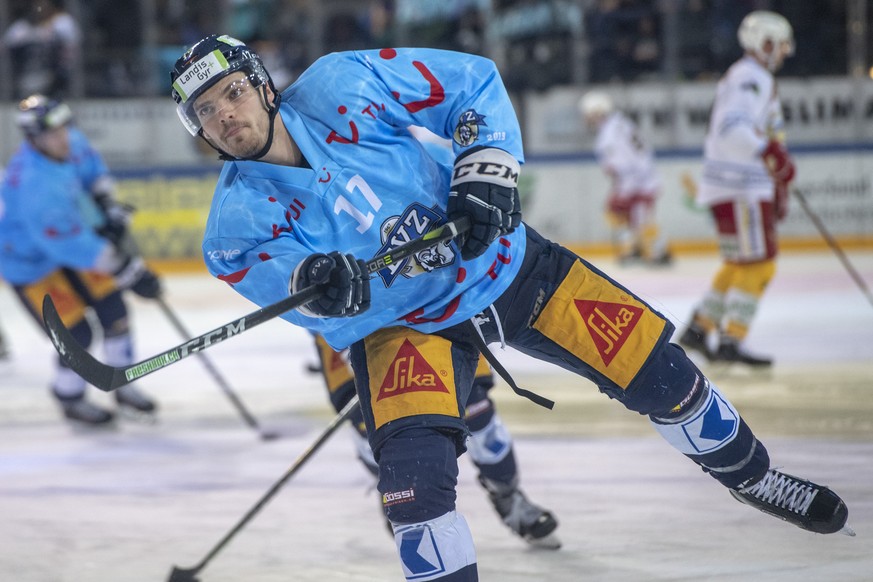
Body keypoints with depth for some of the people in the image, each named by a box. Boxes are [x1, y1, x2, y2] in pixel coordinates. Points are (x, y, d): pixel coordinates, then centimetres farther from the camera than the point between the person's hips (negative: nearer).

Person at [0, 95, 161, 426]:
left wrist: (108, 207, -2)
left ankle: (125, 388, 24)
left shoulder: (68, 143, -15)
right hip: (31, 267, -8)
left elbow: (91, 169, 11)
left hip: (69, 242, 8)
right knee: (77, 334, -7)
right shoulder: (36, 185, -39)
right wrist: (128, 270, -33)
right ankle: (70, 400, 20)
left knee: (113, 309, 6)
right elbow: (73, 246, -37)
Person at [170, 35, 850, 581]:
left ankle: (750, 474, 32)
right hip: (399, 323, -1)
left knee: (658, 372, 5)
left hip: (499, 259, 1)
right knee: (415, 462, -29)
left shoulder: (341, 87, -17)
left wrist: (488, 171, -18)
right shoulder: (238, 224, -16)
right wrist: (318, 283, -50)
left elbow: (474, 84, -7)